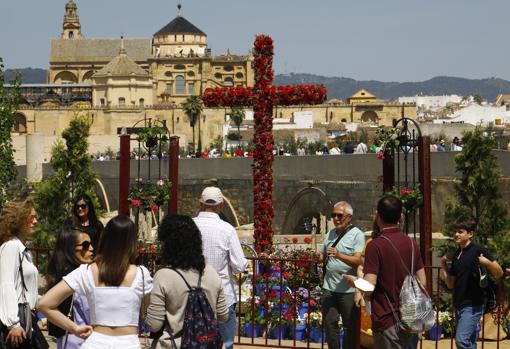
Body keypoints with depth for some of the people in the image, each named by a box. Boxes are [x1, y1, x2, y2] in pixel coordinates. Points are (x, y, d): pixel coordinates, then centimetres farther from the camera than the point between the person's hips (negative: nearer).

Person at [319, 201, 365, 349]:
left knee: (351, 326, 5)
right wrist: (317, 257, -5)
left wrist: (339, 255, -33)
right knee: (329, 323, 10)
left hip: (348, 289, -6)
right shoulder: (331, 234, 12)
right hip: (329, 287, 6)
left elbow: (358, 261, -19)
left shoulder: (357, 235, -8)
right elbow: (322, 255, 19)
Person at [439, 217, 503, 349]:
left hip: (472, 306, -8)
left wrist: (487, 262, -27)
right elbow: (451, 284, 14)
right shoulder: (456, 255, 13)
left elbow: (499, 274, -9)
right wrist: (443, 265, 3)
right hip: (459, 305, 8)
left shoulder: (479, 250, -8)